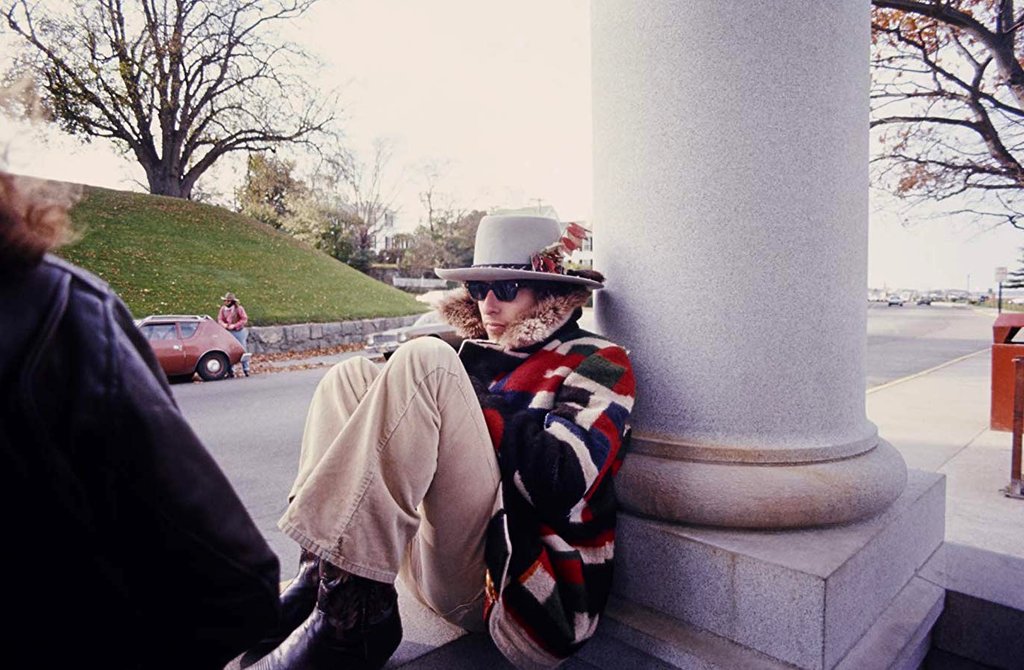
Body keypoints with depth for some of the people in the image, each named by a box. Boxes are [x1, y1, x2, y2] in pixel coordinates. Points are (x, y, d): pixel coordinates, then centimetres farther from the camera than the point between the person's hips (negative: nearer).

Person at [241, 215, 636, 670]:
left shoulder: (597, 364, 0)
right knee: (352, 376, 3)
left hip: (509, 582, -7)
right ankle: (320, 575, -10)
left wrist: (476, 401, -9)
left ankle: (351, 613, -21)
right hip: (439, 572, 7)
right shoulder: (483, 358, 20)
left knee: (425, 363, -21)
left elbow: (562, 480, -17)